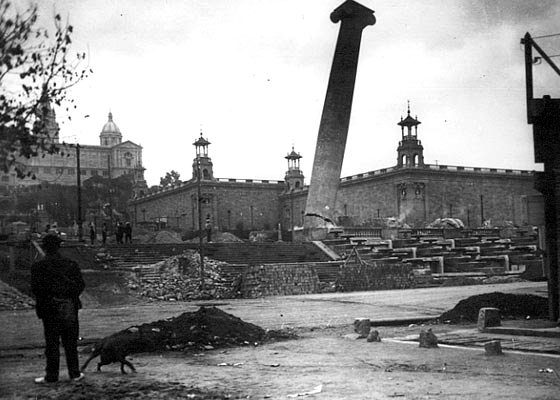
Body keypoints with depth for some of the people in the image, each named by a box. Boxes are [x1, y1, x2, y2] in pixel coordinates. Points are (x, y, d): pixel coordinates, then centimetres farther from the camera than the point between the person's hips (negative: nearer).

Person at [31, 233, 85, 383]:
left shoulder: (38, 267, -8)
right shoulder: (71, 264, -1)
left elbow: (35, 289, -11)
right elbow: (81, 285, -2)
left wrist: (41, 304, 6)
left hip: (50, 309, -2)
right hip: (70, 308, 2)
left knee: (52, 343, 5)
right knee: (71, 343, 11)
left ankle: (51, 375, 10)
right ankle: (74, 373, 16)